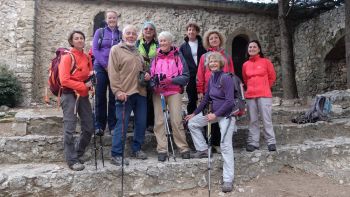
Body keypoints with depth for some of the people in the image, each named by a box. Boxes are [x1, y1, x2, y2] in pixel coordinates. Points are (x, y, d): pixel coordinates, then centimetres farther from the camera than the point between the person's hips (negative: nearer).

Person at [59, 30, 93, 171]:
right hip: (70, 95, -7)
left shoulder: (87, 57, 11)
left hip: (83, 95, 7)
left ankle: (78, 154, 25)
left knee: (89, 128, 8)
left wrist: (92, 75, 4)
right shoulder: (67, 57, -8)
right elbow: (64, 80, -16)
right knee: (70, 129, -4)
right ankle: (72, 160, 6)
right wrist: (83, 86, -15)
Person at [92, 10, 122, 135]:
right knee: (100, 96, -1)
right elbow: (95, 50, 0)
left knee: (114, 97, 2)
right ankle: (99, 125, 7)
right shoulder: (99, 32, 7)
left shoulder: (121, 34, 9)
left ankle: (113, 125, 8)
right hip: (101, 67, -1)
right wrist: (106, 65, -9)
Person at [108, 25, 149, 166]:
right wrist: (117, 91, -17)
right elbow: (112, 72, -8)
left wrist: (147, 75, 7)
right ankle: (116, 155, 5)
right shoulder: (116, 49, 1)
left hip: (140, 92, 7)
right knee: (122, 125, -4)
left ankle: (137, 149, 26)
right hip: (125, 93, -6)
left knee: (141, 123, 10)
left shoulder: (138, 52, 20)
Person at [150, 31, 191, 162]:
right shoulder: (155, 57, 10)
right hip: (157, 92, 2)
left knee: (176, 121, -8)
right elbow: (150, 74, 14)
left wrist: (171, 80, -14)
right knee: (159, 121, -2)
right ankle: (162, 150, 6)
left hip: (174, 91, -2)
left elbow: (186, 76, 0)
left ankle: (184, 148, 5)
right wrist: (153, 81, -9)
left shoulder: (178, 56, 4)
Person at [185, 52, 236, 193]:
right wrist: (194, 113, 14)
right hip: (214, 112, 8)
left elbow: (230, 101, -21)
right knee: (192, 123, 8)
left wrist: (215, 114, -22)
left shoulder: (226, 78, -17)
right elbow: (206, 98, 14)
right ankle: (203, 150, 19)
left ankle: (228, 180, -3)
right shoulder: (211, 78, 7)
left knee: (226, 145, -10)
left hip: (226, 114, -8)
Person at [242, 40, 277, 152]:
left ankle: (271, 142, 7)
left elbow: (272, 77, 10)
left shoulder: (265, 62, 1)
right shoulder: (245, 64, 9)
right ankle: (253, 142, 11)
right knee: (252, 120, 5)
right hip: (250, 96, 3)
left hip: (264, 95, -3)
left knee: (266, 119, -2)